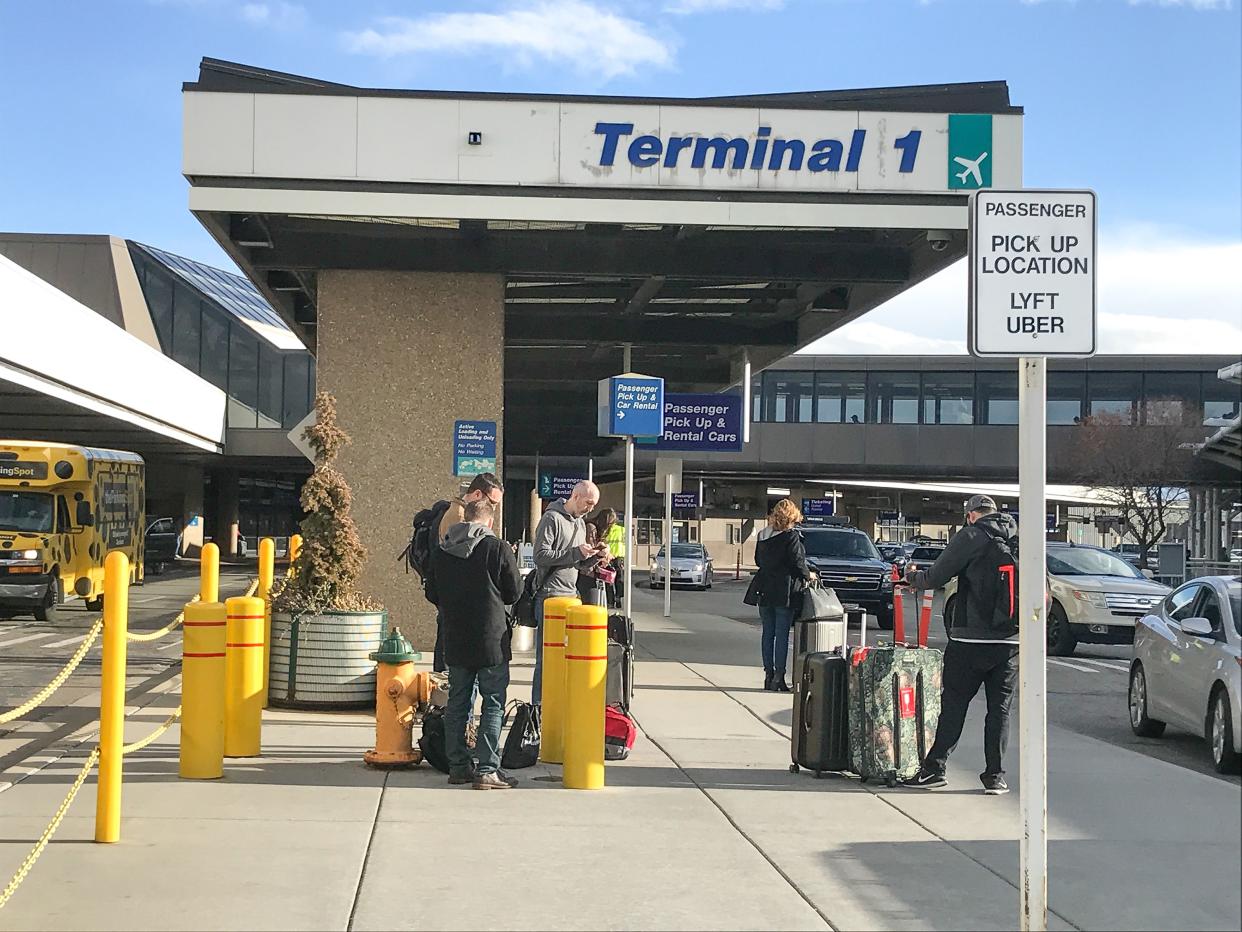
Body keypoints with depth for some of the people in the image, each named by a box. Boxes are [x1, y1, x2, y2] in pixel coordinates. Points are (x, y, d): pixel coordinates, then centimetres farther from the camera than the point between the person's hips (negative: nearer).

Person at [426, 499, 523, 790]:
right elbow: (515, 591, -4)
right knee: (493, 705, 1)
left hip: (455, 642, 5)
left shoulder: (441, 552, 2)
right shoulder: (497, 548, -11)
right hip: (492, 640, -4)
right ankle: (487, 769, -2)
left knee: (457, 702, 13)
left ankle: (458, 765, 18)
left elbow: (432, 594, 9)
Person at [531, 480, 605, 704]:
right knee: (546, 655, -5)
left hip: (571, 595, 8)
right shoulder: (552, 518, -8)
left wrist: (596, 555, 2)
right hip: (550, 596, -8)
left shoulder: (580, 523, 18)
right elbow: (541, 556, -17)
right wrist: (576, 552, -18)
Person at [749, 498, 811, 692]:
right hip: (785, 591, -5)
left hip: (764, 590, 5)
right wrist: (807, 575, 6)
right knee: (782, 634, -1)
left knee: (768, 633, 11)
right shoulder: (791, 536, -11)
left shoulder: (763, 535, 8)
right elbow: (797, 562, -12)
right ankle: (778, 677, -2)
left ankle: (768, 675, 13)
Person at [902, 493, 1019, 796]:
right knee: (1000, 708, 8)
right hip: (1013, 639, 4)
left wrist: (911, 577, 18)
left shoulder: (971, 536, -4)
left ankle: (935, 767, 4)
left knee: (954, 703, 3)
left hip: (972, 638, -4)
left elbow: (934, 578, -2)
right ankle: (995, 776, 6)